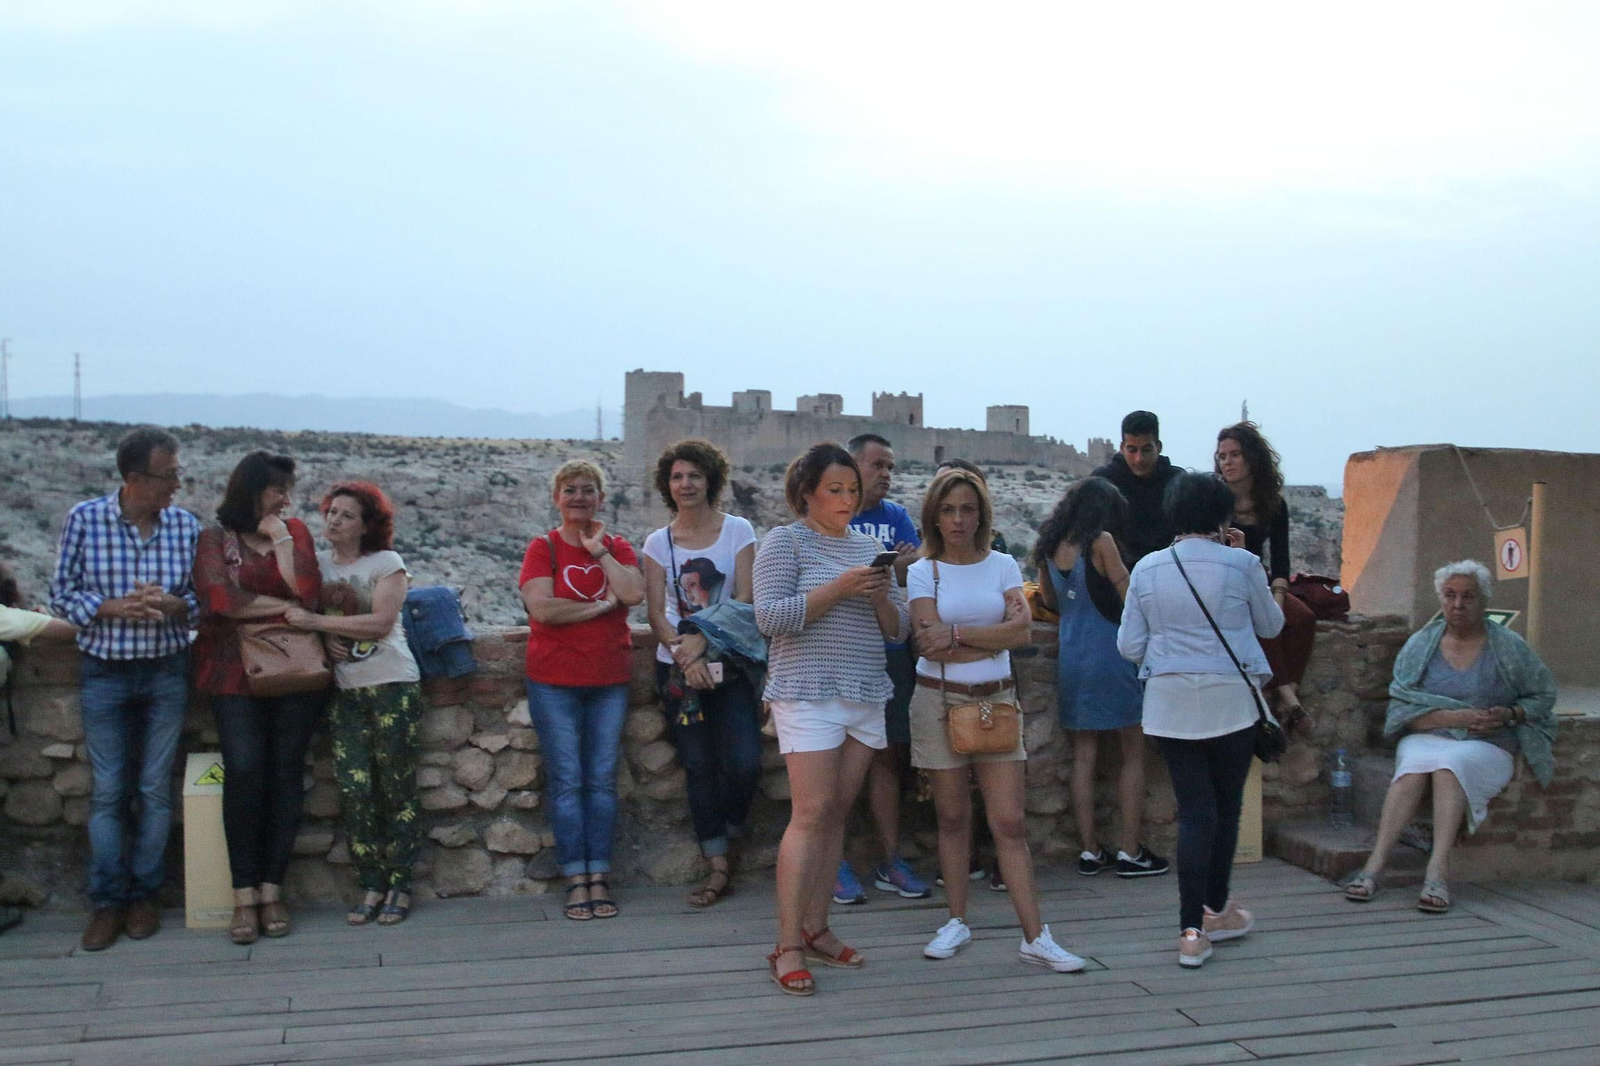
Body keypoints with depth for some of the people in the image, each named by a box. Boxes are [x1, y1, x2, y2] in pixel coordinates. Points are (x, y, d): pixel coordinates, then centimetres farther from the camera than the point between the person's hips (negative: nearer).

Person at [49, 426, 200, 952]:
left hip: (166, 671, 1)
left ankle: (143, 895, 19)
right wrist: (115, 607, -19)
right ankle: (107, 901, 15)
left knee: (156, 789, 6)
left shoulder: (186, 525, -3)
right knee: (108, 791, 4)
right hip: (104, 672, -1)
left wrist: (174, 605, -17)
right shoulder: (84, 520, -8)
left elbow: (204, 597, 5)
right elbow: (61, 595, -3)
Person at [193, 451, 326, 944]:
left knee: (285, 774, -1)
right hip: (237, 675, -2)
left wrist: (281, 537, -4)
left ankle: (271, 891, 6)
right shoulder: (216, 538, 5)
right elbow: (220, 598, -11)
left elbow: (309, 592, -2)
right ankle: (243, 897, -5)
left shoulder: (295, 531, 12)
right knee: (244, 772, -13)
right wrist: (286, 608, -6)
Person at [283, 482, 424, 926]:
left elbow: (381, 622, -13)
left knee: (397, 789, 0)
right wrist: (325, 639, -7)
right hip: (345, 690, 4)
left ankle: (399, 886, 7)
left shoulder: (387, 562, -2)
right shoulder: (318, 563, 11)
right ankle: (371, 886, 7)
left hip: (392, 686, -4)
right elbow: (304, 615, 15)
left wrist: (316, 621, -16)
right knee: (354, 790, -3)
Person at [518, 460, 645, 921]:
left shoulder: (617, 547, 9)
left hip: (609, 679, 2)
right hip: (554, 680, -2)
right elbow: (542, 608, -14)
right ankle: (575, 881, 4)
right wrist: (601, 606, -8)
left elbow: (634, 593, -10)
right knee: (566, 779, -2)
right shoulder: (543, 548, 1)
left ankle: (599, 879, 8)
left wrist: (599, 552, -7)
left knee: (602, 779, 3)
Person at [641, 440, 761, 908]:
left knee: (743, 762, -12)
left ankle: (725, 832, 17)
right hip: (677, 666, 2)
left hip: (730, 662, -2)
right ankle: (718, 866, 10)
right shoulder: (658, 542, 6)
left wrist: (702, 638, -16)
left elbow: (744, 598, -5)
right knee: (698, 765, 2)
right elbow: (655, 612, 0)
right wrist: (684, 654, -15)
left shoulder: (737, 530, 1)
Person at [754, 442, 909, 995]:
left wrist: (880, 596, -6)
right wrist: (839, 588, -18)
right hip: (808, 693, -6)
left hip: (866, 695, 6)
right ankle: (788, 945, -7)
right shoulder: (784, 542, 0)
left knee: (836, 813, 7)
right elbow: (770, 617, -11)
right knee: (812, 814, -11)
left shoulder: (869, 546, 17)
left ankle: (815, 928, 15)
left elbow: (898, 630, 15)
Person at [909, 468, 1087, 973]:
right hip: (939, 701, -1)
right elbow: (931, 644, -11)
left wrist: (957, 634, -15)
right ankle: (957, 922, 18)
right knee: (952, 818, 6)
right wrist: (995, 635, -9)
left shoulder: (1002, 565, 6)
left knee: (1009, 821, -4)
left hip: (996, 702, 1)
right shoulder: (923, 572, 1)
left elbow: (1022, 632, -8)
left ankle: (1035, 937, -3)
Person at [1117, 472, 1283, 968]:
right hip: (1230, 699, -2)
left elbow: (1128, 645, 2)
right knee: (1226, 806, 16)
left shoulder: (1147, 569, 0)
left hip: (1169, 700, 2)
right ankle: (1216, 909, 31)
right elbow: (1270, 625, 10)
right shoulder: (1241, 565, -7)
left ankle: (1192, 931, -1)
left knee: (1194, 811, 5)